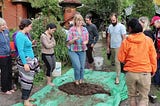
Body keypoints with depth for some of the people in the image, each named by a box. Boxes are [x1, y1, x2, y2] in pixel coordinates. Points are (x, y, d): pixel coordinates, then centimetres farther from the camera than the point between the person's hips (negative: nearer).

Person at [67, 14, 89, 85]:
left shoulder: (85, 29, 2)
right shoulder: (71, 29, -9)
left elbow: (87, 40, 10)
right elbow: (69, 42, -9)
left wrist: (85, 42, -13)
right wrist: (74, 39, -28)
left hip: (82, 51, 4)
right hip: (73, 51, -3)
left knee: (82, 67, 7)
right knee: (77, 66, -10)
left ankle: (81, 79, 31)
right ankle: (77, 80, 16)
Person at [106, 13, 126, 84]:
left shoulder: (121, 26, -11)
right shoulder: (110, 26, 7)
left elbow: (123, 38, -11)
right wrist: (108, 47, 12)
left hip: (118, 47, -6)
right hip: (112, 47, 6)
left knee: (117, 62, -8)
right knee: (113, 61, 13)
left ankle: (117, 77, 0)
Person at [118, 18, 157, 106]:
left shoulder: (126, 41, -7)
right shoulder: (148, 40, -5)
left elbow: (121, 58, -2)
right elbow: (153, 58, 0)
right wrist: (153, 70, 15)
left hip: (130, 73, 1)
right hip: (145, 73, 0)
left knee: (132, 96, 19)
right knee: (144, 98, 11)